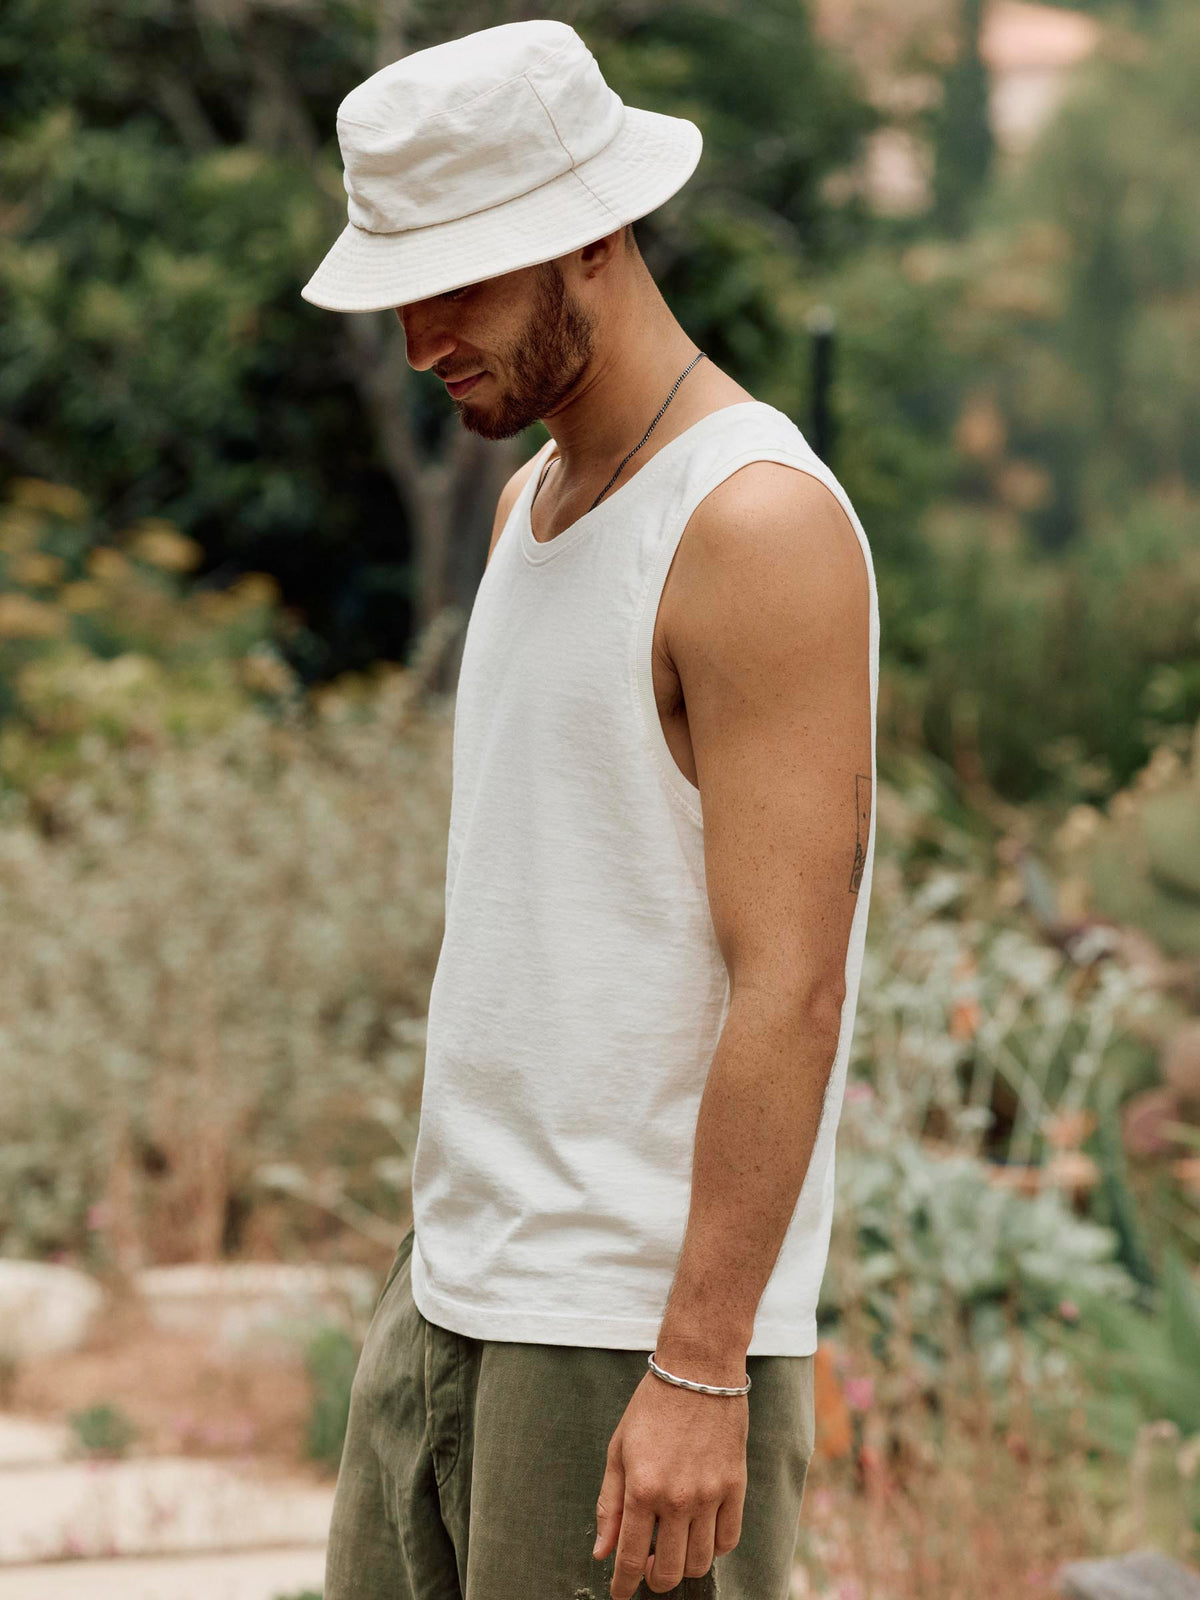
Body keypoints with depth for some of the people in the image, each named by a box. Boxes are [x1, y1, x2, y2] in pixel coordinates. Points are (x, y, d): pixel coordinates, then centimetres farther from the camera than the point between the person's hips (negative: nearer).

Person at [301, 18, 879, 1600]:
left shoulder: (760, 524, -16)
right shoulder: (538, 503, 14)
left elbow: (790, 991, -20)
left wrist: (699, 1371, -23)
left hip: (646, 1334, -9)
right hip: (455, 1290, 9)